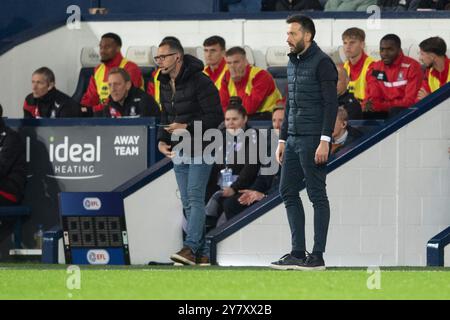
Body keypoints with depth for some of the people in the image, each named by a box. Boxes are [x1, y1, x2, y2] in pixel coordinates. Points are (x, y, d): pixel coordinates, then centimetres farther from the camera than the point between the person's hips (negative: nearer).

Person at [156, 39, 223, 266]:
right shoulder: (165, 84, 9)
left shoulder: (199, 81, -16)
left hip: (199, 150, -8)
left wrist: (187, 127, -23)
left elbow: (216, 117, -17)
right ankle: (202, 253, 9)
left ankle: (190, 248, -23)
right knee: (188, 203, 6)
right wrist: (162, 141, 2)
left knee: (195, 198, -16)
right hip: (178, 153, 8)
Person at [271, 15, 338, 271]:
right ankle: (298, 253, 12)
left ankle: (317, 257, -1)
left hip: (313, 141, -9)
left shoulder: (322, 63, -10)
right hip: (294, 139, 9)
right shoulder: (293, 63, 16)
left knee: (317, 196, -4)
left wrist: (325, 141, -22)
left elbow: (331, 103, -16)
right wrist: (283, 139, 19)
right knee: (288, 191, 8)